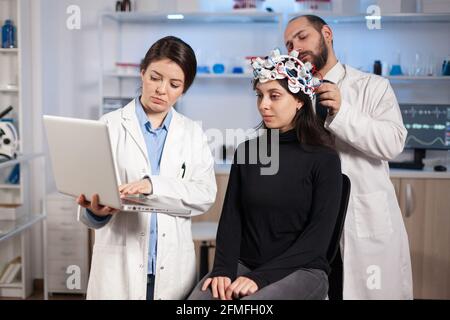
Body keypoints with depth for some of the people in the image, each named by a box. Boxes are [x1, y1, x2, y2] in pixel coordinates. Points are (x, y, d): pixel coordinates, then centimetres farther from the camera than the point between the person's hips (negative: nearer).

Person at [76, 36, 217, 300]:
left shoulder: (193, 133, 7)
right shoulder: (111, 126, 0)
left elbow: (206, 193, -6)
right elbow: (91, 187, -6)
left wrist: (154, 185, -22)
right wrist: (95, 211, -29)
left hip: (173, 266, 2)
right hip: (120, 262, -2)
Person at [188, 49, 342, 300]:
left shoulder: (325, 159, -3)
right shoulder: (247, 150, 9)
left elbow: (318, 236, -9)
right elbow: (231, 217, 5)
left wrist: (262, 277, -17)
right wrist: (224, 269, -13)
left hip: (301, 270, -3)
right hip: (244, 264, 4)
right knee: (199, 297, -26)